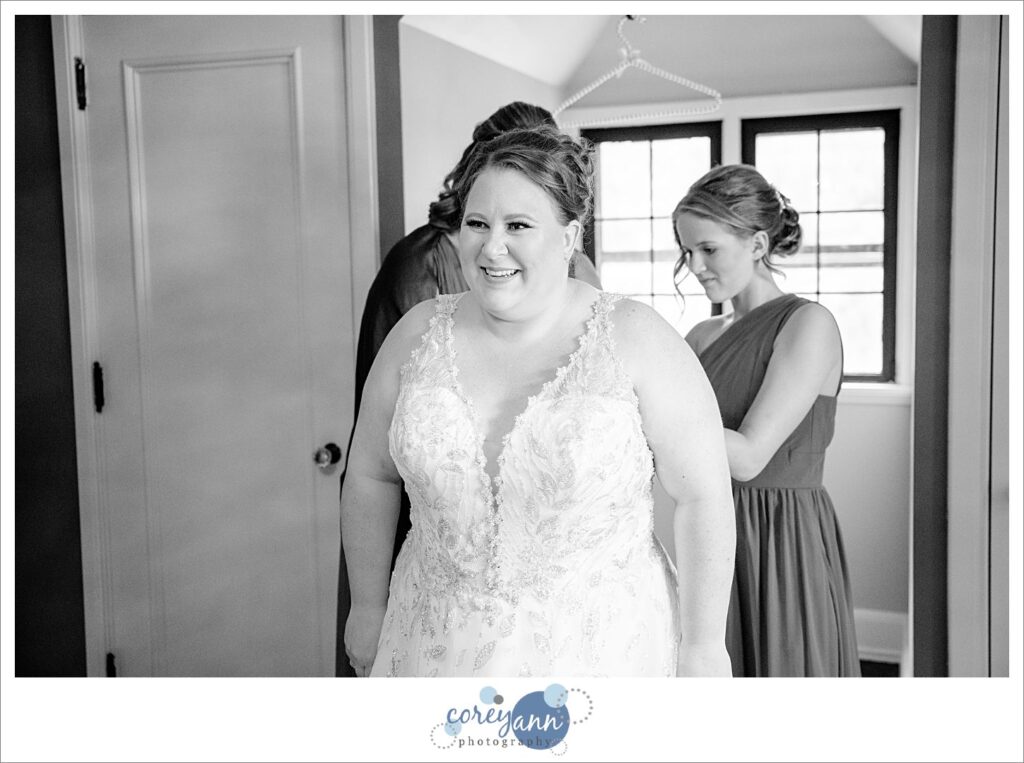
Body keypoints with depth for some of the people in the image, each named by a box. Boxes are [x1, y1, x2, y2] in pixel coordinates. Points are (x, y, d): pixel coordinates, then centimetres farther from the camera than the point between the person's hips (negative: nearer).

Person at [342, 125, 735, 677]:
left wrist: (704, 644, -7)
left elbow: (703, 498, -9)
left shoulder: (635, 340, -12)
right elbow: (370, 475, 8)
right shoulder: (419, 335, -2)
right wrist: (368, 606, 12)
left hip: (596, 651, -2)